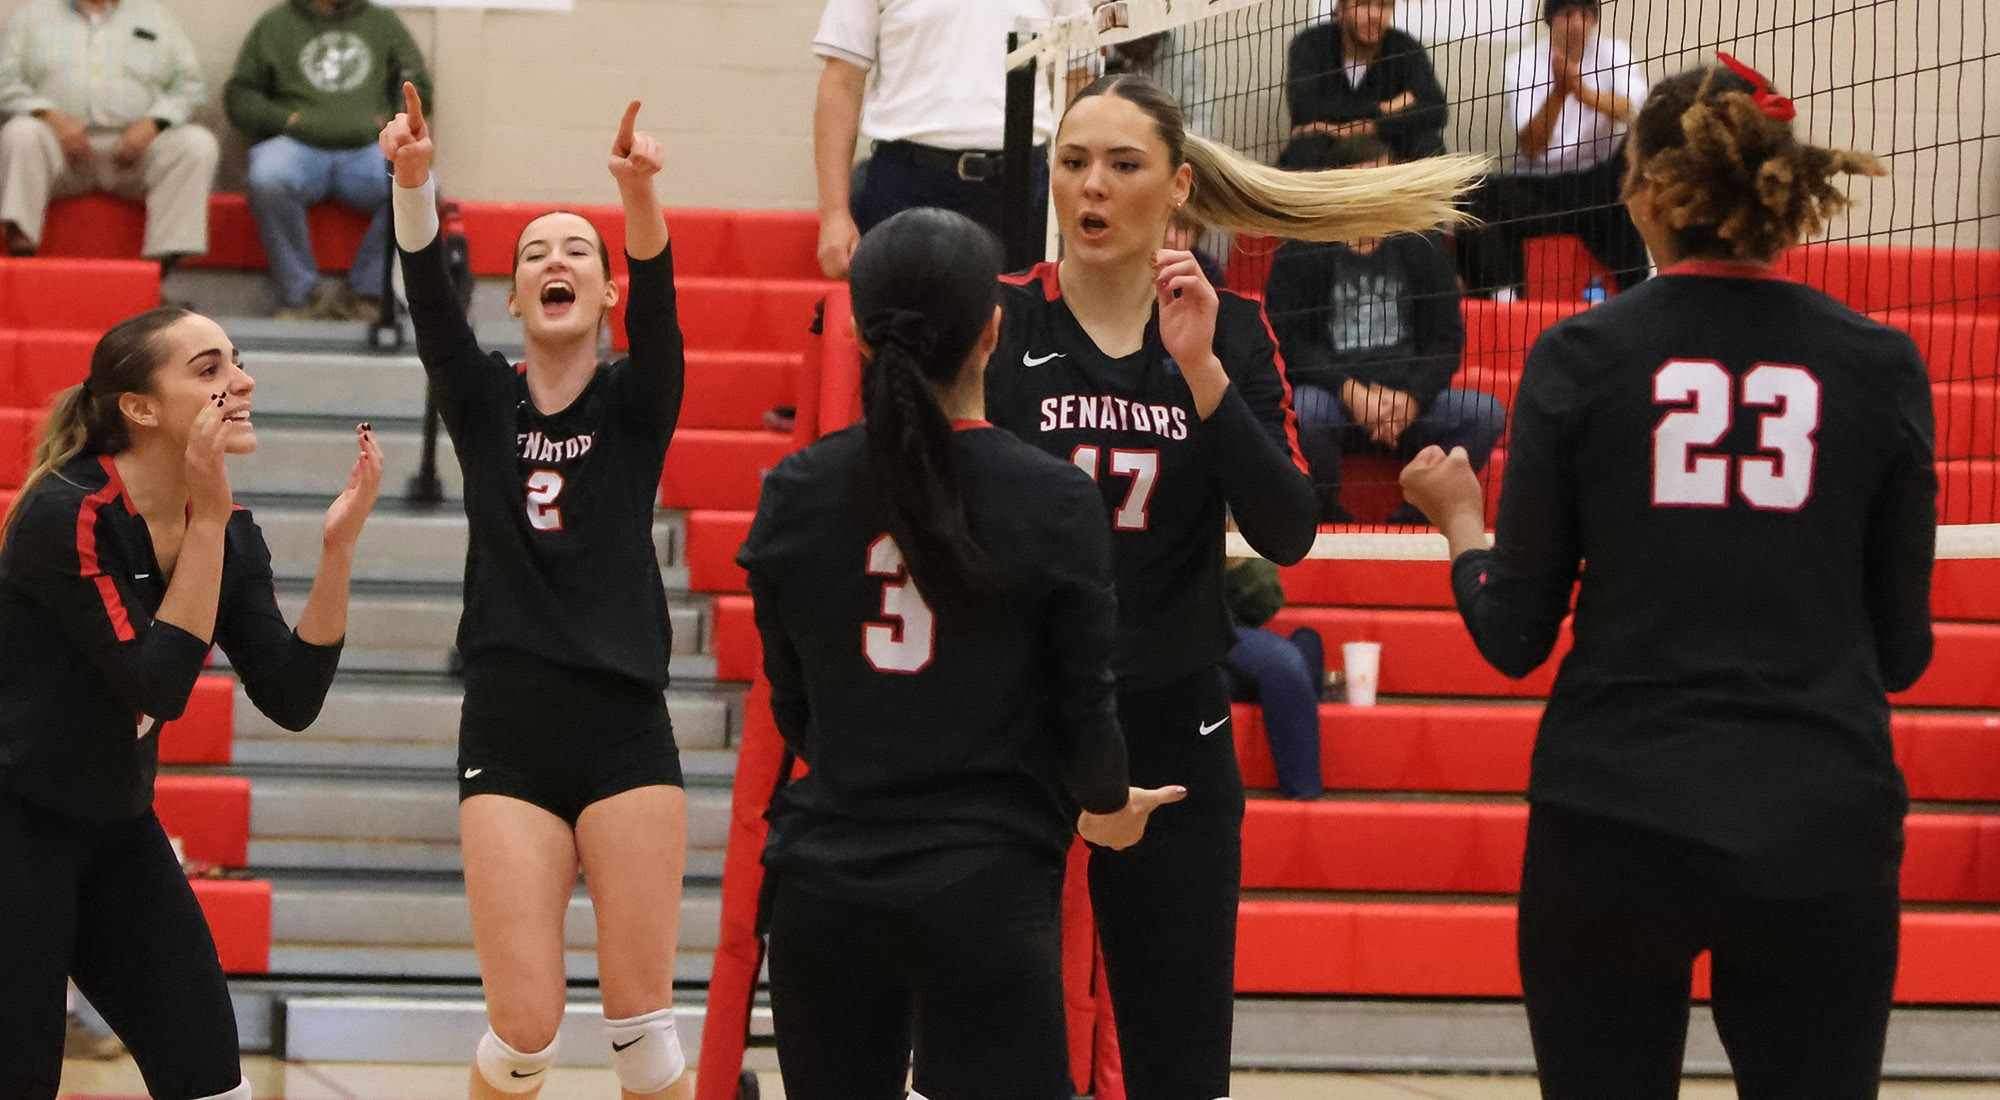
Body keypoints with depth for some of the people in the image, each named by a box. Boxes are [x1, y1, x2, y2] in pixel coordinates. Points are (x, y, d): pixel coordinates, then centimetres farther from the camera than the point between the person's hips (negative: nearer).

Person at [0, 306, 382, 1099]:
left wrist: (338, 546, -15)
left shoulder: (228, 531, 1)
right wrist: (207, 520, -25)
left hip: (119, 832, 7)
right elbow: (158, 684, -24)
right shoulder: (67, 515, -20)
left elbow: (291, 700, -6)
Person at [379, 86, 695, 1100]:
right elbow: (428, 296, -9)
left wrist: (639, 195, -34)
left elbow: (658, 305, -14)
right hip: (507, 741, 1)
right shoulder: (482, 401, 8)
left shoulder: (636, 403, 5)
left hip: (627, 737, -1)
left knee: (640, 1017, -1)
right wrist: (412, 179, -28)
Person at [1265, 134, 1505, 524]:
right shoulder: (1299, 255, 4)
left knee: (1487, 414, -23)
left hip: (1409, 402, 2)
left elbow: (1446, 339, 7)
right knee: (1306, 412, -37)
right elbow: (1290, 344, -4)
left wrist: (1411, 397, -11)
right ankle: (1329, 521, -13)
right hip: (1330, 394, -2)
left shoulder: (1420, 247, 11)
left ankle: (1411, 520, -14)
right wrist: (1350, 391, -19)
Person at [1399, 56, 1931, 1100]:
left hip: (1614, 825, 0)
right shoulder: (1879, 367, 0)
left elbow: (1515, 638, 1)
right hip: (1824, 830, 1)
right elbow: (1902, 651, 6)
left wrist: (1460, 520, 20)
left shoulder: (1581, 357, -3)